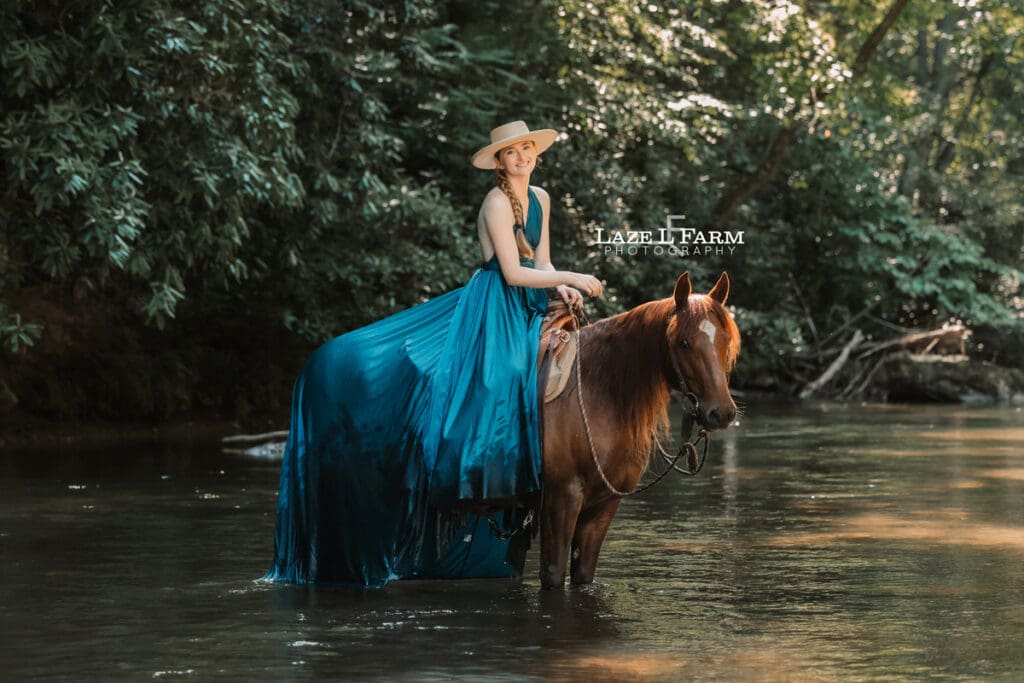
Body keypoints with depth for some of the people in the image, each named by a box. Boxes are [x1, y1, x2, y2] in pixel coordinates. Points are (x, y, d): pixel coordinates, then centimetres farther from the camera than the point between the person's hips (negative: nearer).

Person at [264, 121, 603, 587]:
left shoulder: (541, 199, 12)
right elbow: (513, 272, -16)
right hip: (490, 309, -7)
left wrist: (562, 287, -5)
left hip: (525, 314, 7)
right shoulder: (497, 202, -12)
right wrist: (571, 278, -12)